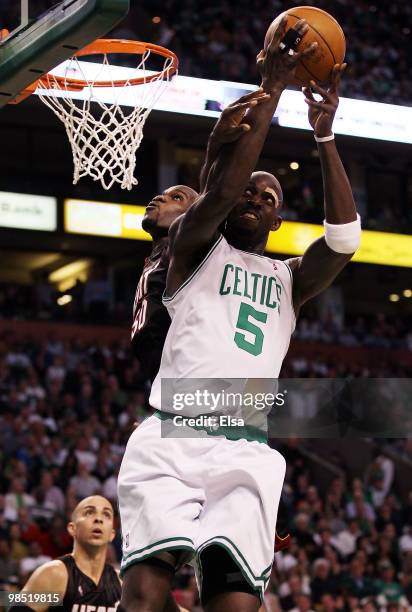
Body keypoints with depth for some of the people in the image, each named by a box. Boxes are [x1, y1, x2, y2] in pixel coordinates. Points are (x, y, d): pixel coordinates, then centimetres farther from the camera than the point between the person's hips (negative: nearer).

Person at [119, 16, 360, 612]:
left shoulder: (290, 278, 24)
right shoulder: (195, 246, 16)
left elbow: (344, 237, 6)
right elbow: (221, 190, -4)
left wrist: (324, 136, 4)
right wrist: (270, 91, -2)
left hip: (247, 452, 3)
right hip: (171, 435, -3)